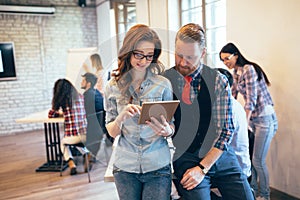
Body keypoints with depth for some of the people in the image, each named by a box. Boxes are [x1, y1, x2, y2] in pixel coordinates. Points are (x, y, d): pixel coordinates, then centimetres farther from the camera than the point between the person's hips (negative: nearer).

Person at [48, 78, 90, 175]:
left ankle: (71, 163, 12)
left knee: (63, 142, 32)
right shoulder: (81, 97, 8)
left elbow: (50, 115, 10)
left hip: (72, 136, -3)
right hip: (86, 135, 4)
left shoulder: (61, 100, -2)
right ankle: (87, 154, 16)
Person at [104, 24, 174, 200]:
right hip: (125, 168, 2)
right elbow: (112, 132, 0)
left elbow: (172, 125, 2)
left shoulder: (163, 84, -5)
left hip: (158, 166, -1)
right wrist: (121, 117, -20)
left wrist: (167, 131, -21)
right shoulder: (113, 87, -1)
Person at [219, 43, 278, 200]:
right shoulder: (235, 73, 10)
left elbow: (251, 99, -19)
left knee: (258, 161, -1)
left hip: (264, 118, -8)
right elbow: (232, 94, 19)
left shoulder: (249, 69, -16)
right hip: (252, 118, 8)